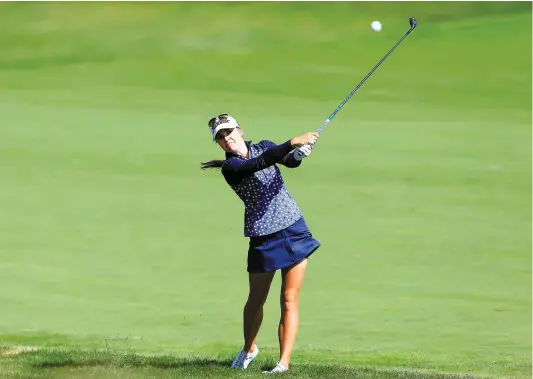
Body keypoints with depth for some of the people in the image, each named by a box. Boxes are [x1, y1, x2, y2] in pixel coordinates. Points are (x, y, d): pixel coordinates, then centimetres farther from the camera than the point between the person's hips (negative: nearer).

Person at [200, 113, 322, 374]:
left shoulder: (264, 147, 5)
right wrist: (294, 143, -37)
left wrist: (300, 152, -36)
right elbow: (260, 163, -27)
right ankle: (248, 349, 38)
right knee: (256, 300, 11)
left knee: (289, 300, -4)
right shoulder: (230, 167, -9)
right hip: (263, 238, -2)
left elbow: (290, 161, -12)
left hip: (294, 229, 2)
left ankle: (284, 362, -6)